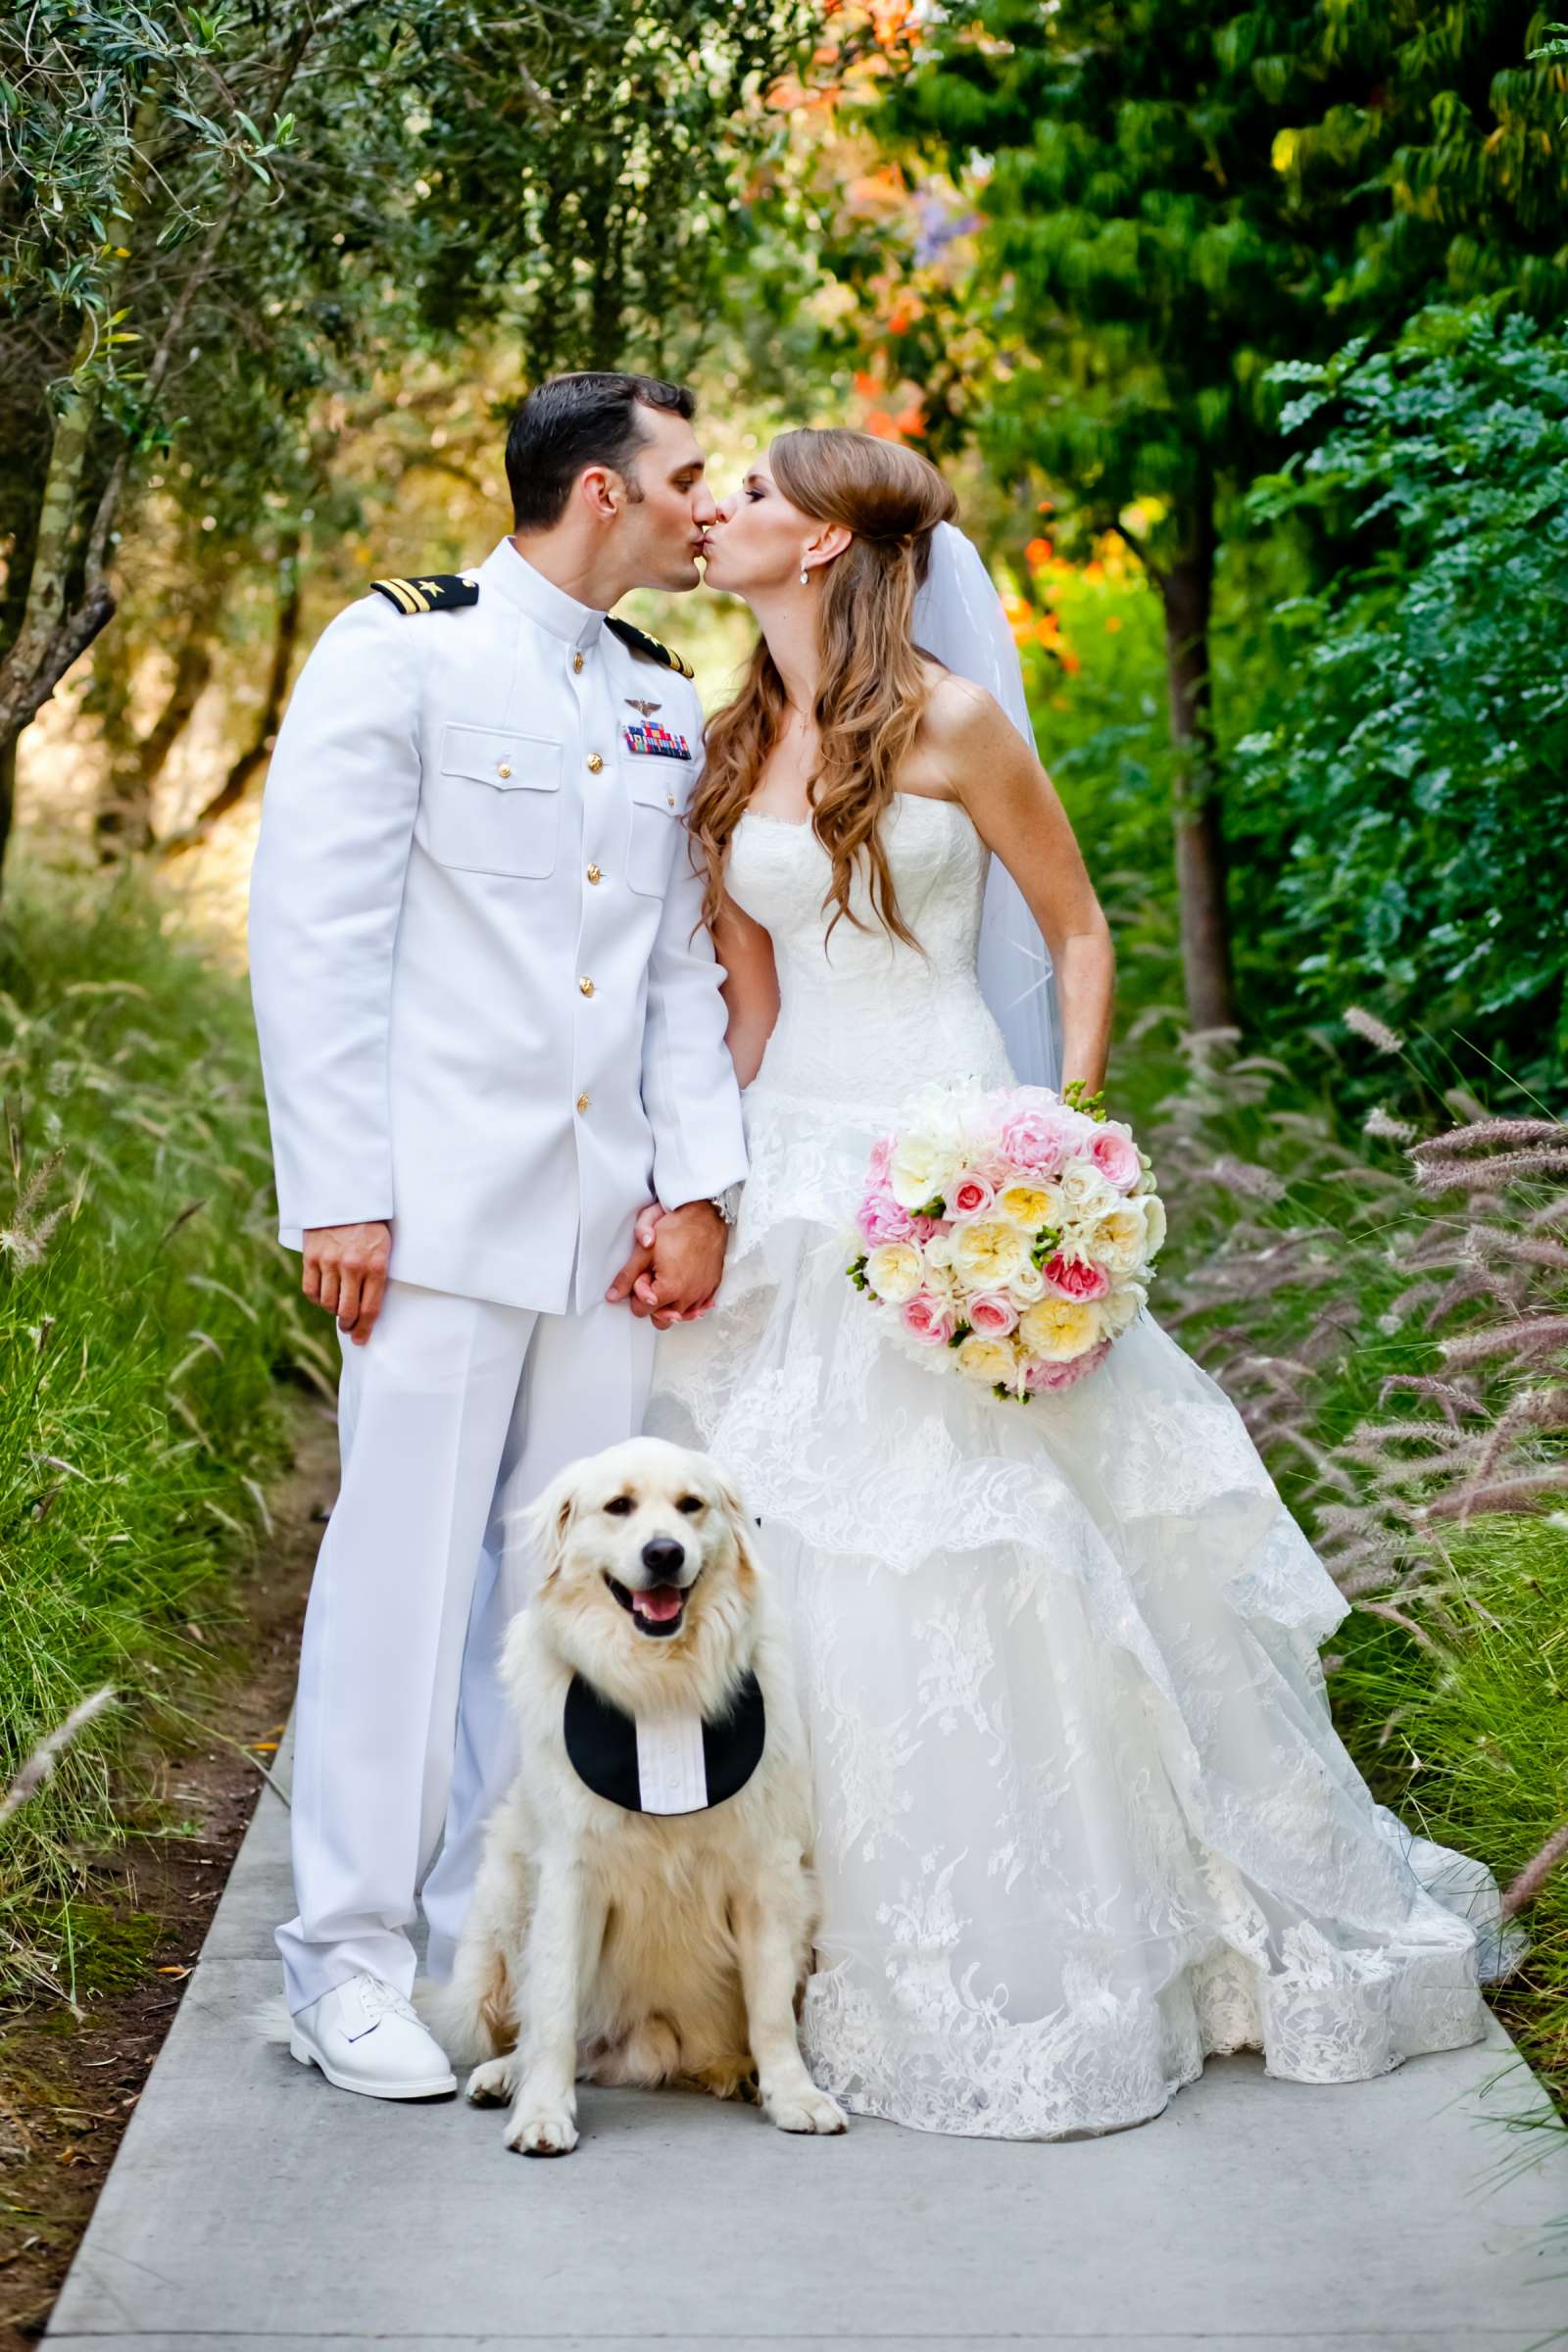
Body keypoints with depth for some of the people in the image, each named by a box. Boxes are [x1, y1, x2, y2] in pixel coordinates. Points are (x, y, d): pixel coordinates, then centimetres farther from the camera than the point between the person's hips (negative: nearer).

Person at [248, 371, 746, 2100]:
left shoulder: (665, 703, 16)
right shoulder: (400, 649, -2)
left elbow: (686, 964, 14)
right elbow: (314, 931, -7)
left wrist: (698, 1185, 2)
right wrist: (335, 1194, -12)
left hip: (612, 1223, 6)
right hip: (443, 1207, -6)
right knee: (406, 1563, -4)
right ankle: (351, 1955, 7)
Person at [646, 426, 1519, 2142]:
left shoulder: (950, 722, -5)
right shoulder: (732, 750, 10)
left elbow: (1079, 930, 0)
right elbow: (749, 999, 13)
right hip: (790, 1184, 5)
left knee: (997, 1560, -2)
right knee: (803, 1566, 5)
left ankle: (1056, 1963, 14)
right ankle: (860, 1949, 18)